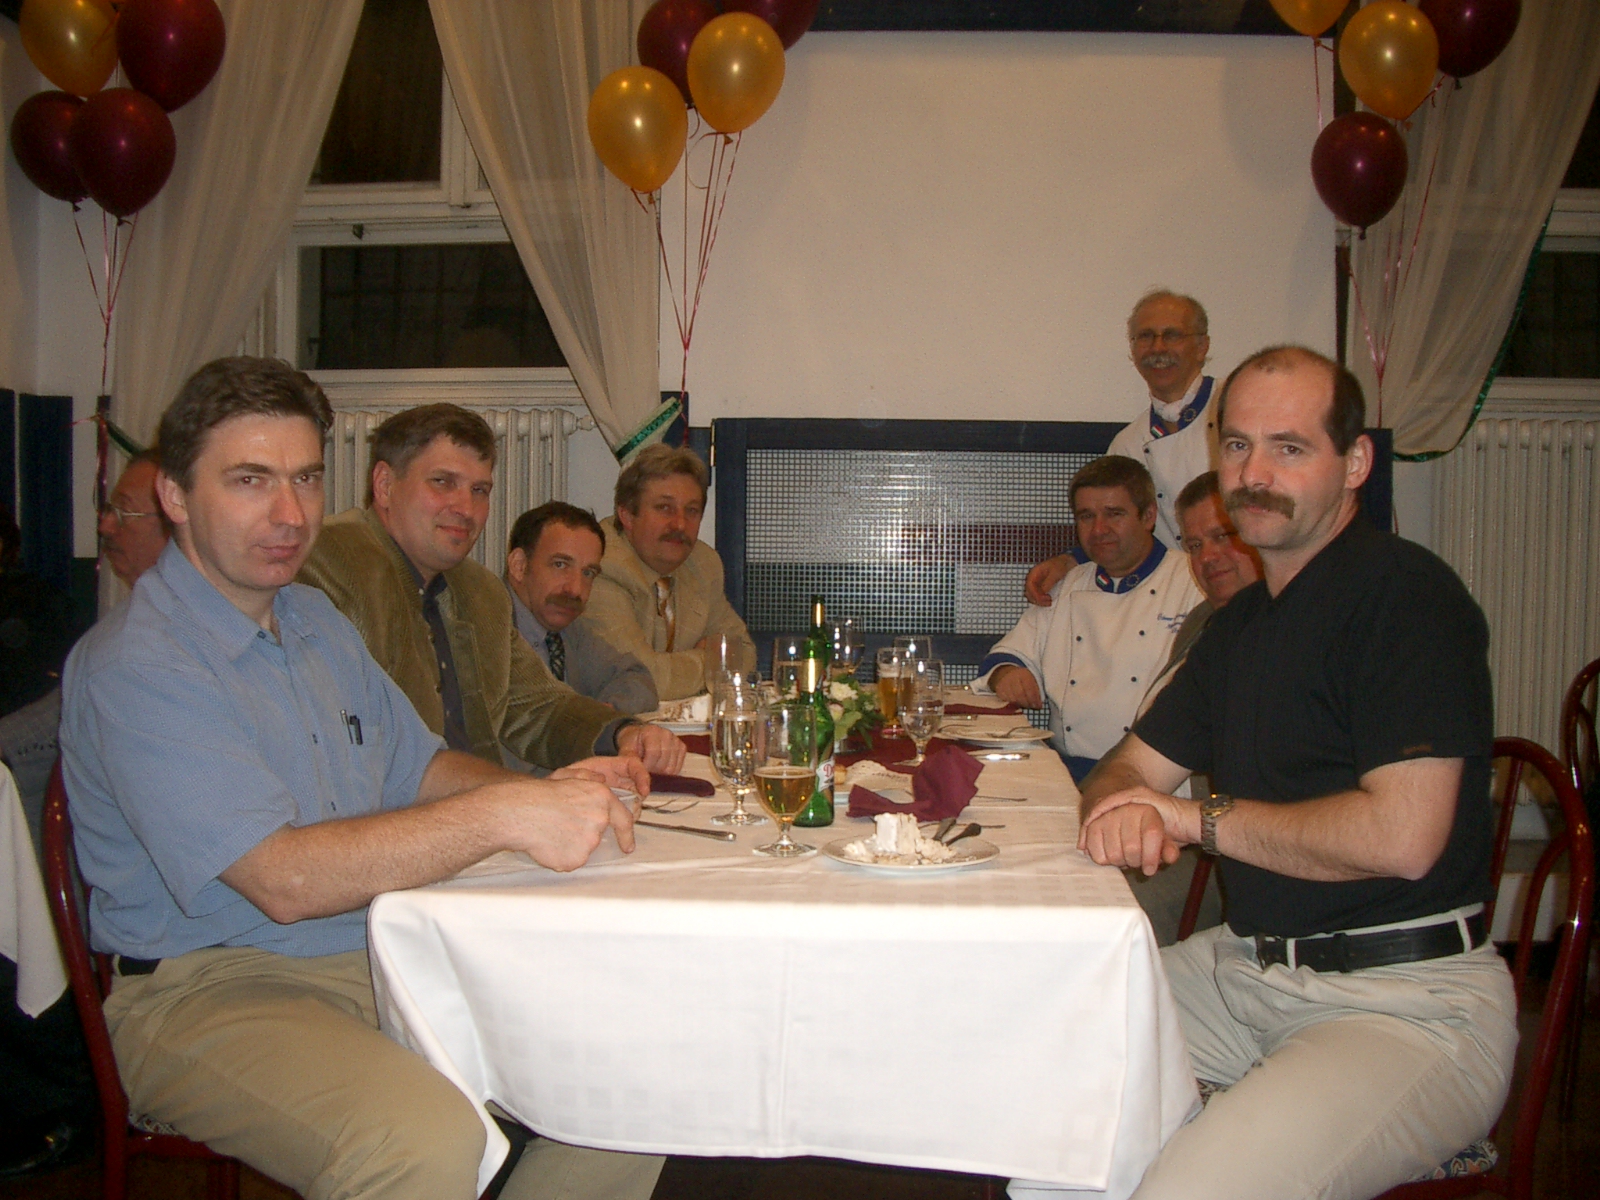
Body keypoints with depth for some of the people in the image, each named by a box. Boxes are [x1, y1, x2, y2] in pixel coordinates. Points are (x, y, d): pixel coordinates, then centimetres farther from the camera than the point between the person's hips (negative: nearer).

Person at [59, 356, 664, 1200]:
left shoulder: (315, 620, 13)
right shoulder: (135, 667, -16)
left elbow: (417, 766, 20)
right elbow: (282, 879, -24)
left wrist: (545, 793, -1)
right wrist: (502, 815, -30)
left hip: (390, 955, 8)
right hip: (213, 986, -7)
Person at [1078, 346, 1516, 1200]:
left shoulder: (1406, 593, -13)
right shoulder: (1242, 619, 14)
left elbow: (1402, 836, -23)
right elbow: (1129, 769, 17)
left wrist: (1201, 820, -11)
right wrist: (1122, 810, -9)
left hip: (1410, 1001, -8)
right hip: (1244, 965, 8)